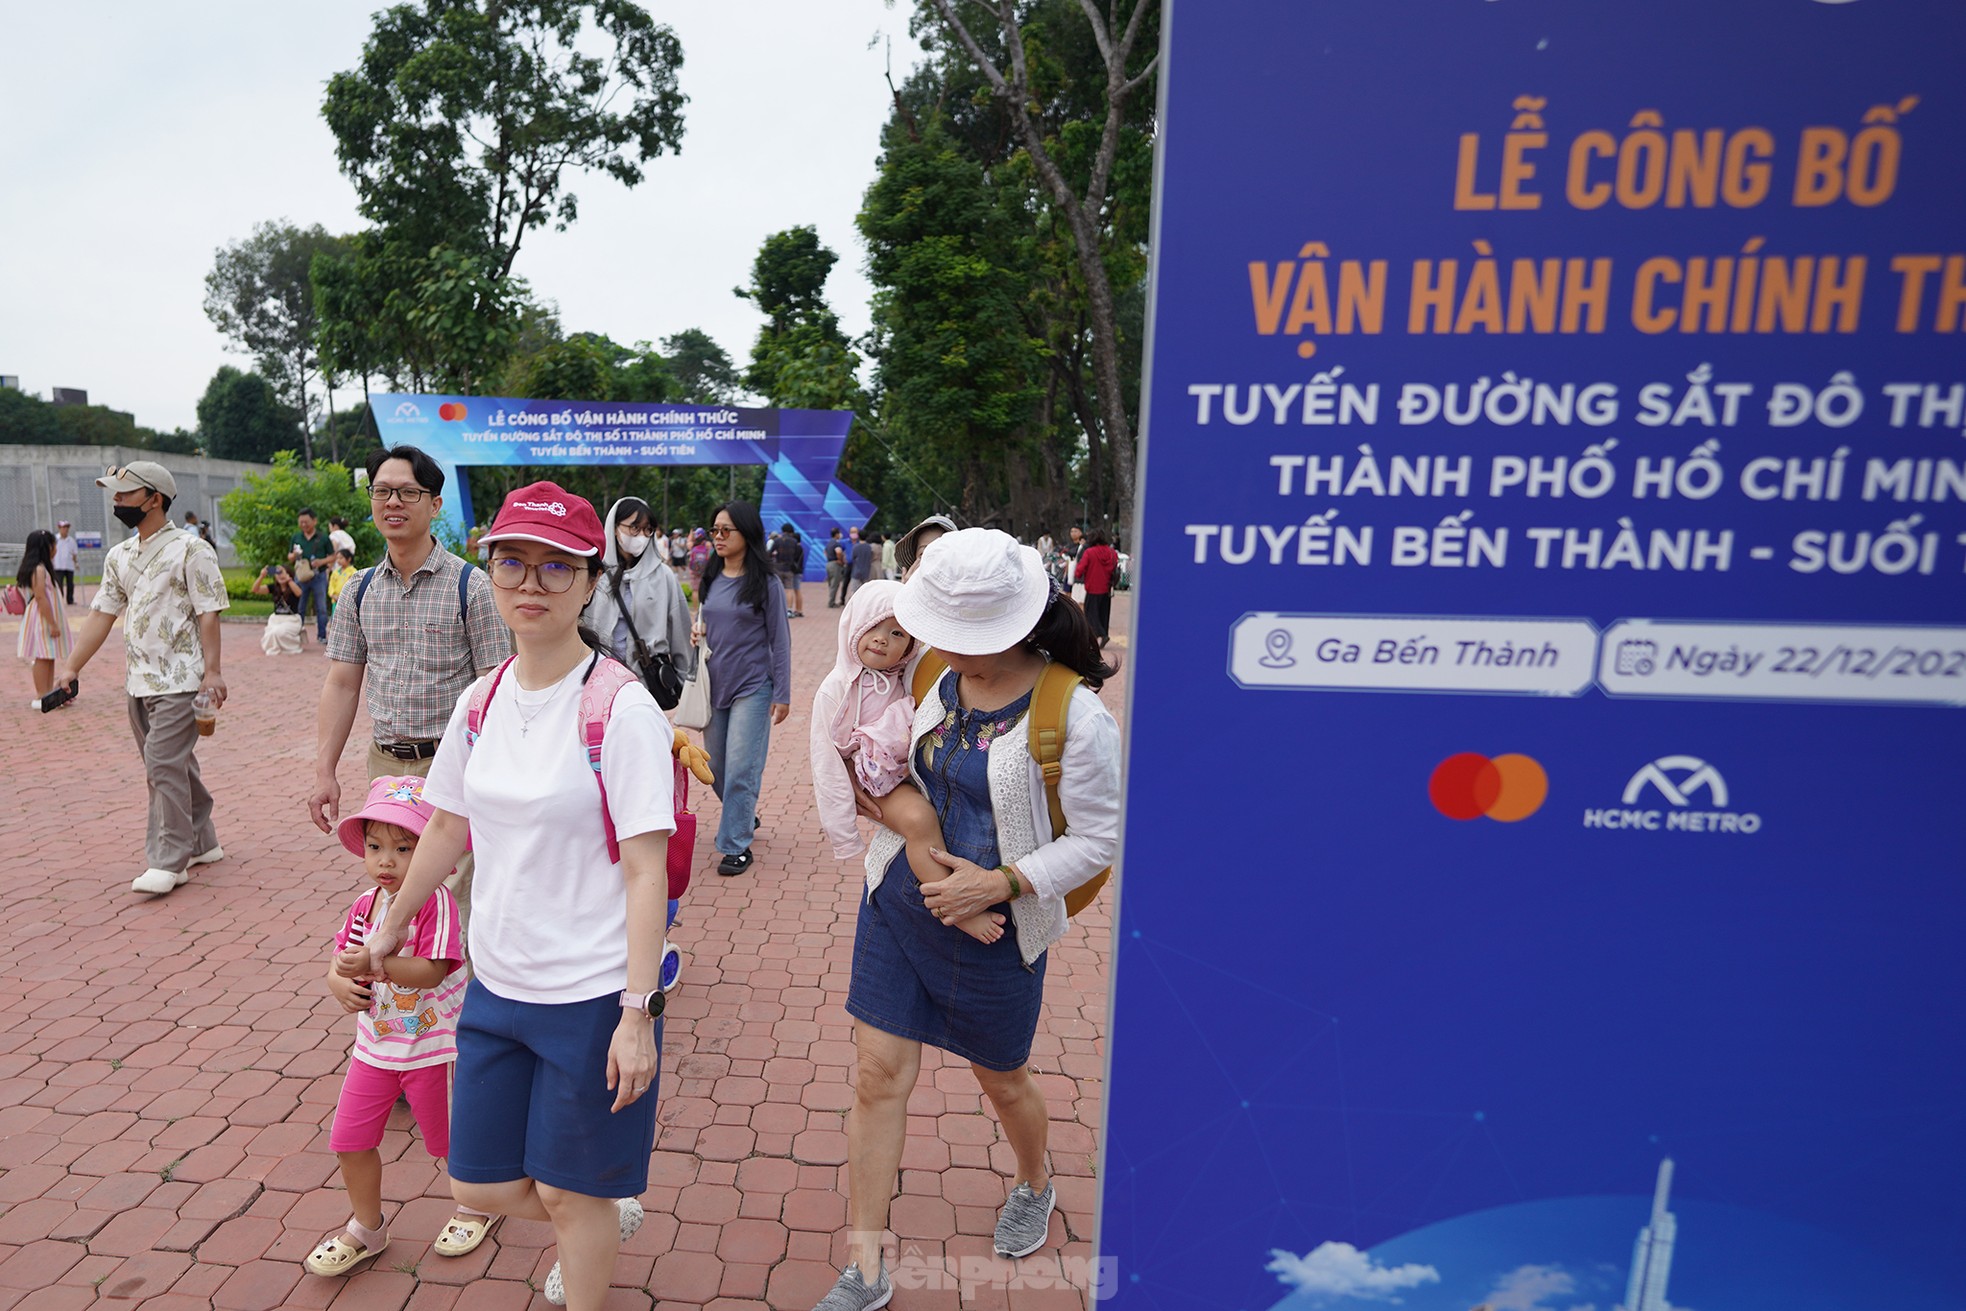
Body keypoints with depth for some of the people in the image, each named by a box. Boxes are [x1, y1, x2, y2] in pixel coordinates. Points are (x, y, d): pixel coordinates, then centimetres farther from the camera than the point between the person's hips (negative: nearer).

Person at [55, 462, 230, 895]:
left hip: (179, 680, -8)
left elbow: (208, 614, -12)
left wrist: (211, 672, -18)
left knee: (163, 764, -10)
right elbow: (102, 614, 15)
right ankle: (202, 842, 24)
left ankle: (170, 862, -4)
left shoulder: (190, 549, -8)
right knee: (174, 764, 13)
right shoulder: (119, 556, 14)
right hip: (138, 680, 8)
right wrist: (71, 666, 8)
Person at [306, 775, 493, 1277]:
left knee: (449, 1138, 12)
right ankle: (367, 1228, 37)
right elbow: (341, 958, 5)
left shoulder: (436, 902, -23)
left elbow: (432, 971, -29)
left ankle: (475, 1206, 40)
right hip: (376, 1043, 6)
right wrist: (339, 982, -17)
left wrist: (375, 964, -39)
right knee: (349, 1139, 12)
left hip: (431, 1043, -6)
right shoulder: (365, 905, -1)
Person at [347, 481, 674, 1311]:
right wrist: (392, 926, 25)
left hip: (593, 995, -6)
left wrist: (637, 1012, -21)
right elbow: (448, 828, 15)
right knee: (479, 1186, 20)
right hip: (496, 986, 7)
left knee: (567, 1193, 13)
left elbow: (647, 873, -19)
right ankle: (610, 1216, 48)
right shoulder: (481, 701, 1)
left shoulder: (620, 707, -19)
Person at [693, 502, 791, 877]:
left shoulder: (765, 583, -7)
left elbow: (779, 641, -6)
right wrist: (696, 633, -4)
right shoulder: (709, 579, 7)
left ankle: (736, 844, 7)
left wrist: (782, 695, -8)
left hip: (752, 687, -6)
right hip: (713, 685, 6)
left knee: (740, 769, -5)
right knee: (716, 767, 14)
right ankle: (744, 817, 38)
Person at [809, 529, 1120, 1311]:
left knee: (1001, 1078, 19)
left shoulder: (1073, 712, -23)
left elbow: (1100, 838, -15)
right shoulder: (934, 672, -8)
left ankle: (1034, 1186, 54)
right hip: (897, 897, 4)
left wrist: (1000, 884, -21)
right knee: (878, 1075, 7)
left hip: (995, 924, -4)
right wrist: (884, 799, -4)